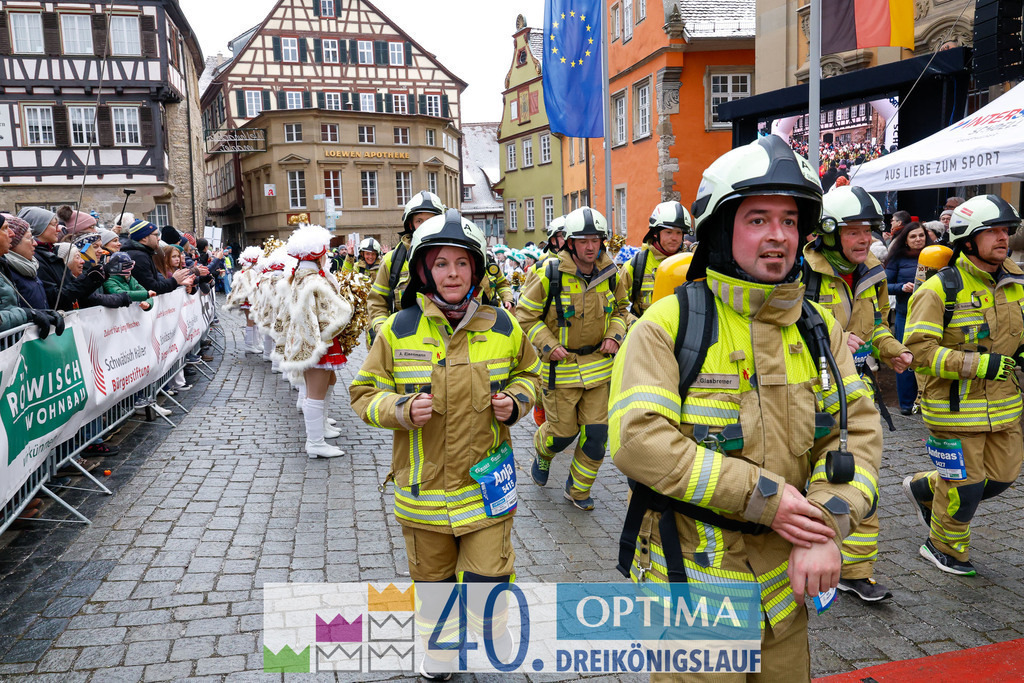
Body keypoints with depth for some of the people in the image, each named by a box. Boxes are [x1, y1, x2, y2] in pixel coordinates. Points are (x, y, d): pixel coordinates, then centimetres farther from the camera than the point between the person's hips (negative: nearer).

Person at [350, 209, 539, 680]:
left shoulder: (503, 327, -4)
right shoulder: (397, 331, -9)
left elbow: (527, 373, 14)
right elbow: (365, 395, 0)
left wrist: (516, 400, -8)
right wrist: (401, 409, -20)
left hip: (486, 484, 0)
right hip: (422, 487, 1)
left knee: (488, 581, 3)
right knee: (432, 579, 19)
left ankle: (494, 622, 41)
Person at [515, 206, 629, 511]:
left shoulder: (611, 275, 0)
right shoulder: (549, 275, -13)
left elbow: (619, 309, 18)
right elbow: (525, 314, -4)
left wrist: (614, 335, 0)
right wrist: (548, 345, -14)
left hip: (599, 364, 4)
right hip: (560, 366, -3)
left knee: (597, 431, 2)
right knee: (563, 431, 3)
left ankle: (578, 489, 23)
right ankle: (542, 451, 41)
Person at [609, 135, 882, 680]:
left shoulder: (819, 328, 4)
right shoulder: (669, 323, -13)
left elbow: (857, 431, -1)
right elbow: (637, 440, -23)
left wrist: (827, 527, -17)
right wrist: (763, 496, -23)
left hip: (785, 580, 5)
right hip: (688, 580, -5)